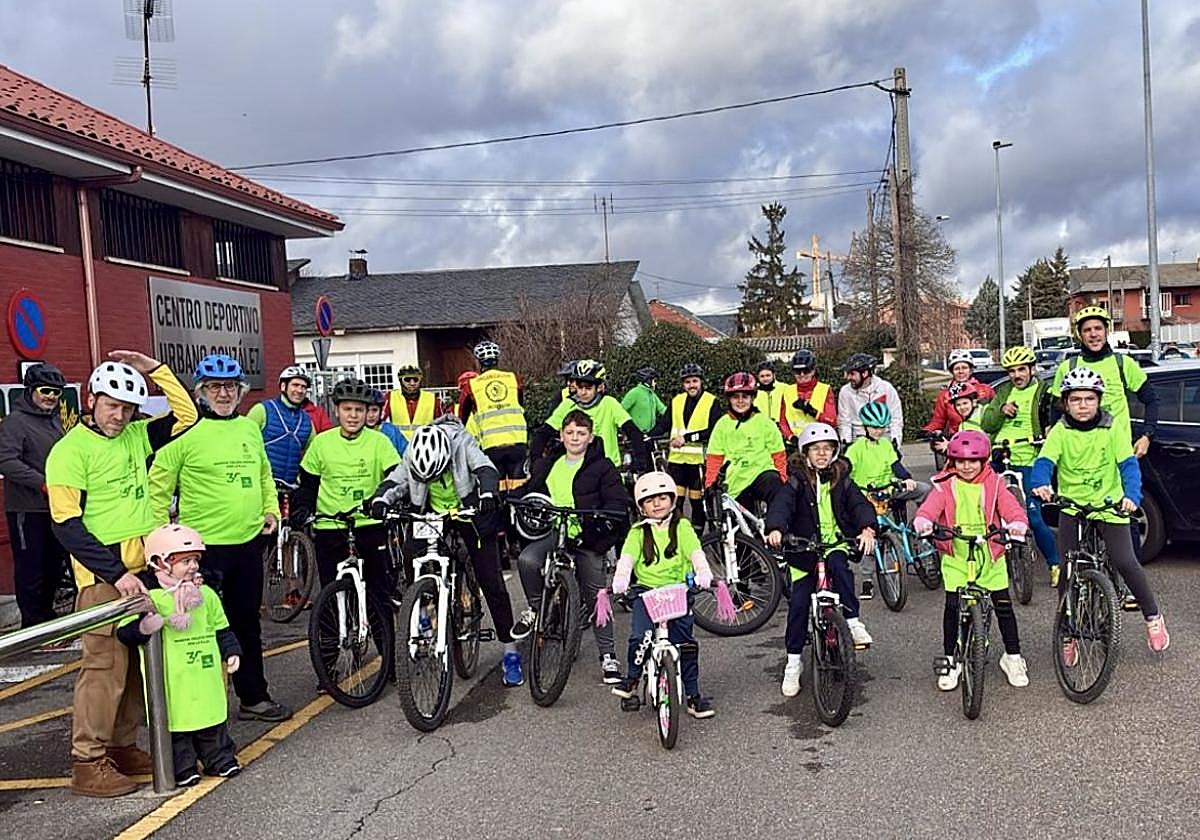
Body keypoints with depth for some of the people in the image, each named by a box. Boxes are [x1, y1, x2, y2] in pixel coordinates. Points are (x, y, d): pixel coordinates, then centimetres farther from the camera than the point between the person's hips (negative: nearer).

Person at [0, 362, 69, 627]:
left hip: (55, 506, 8)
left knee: (55, 563, 16)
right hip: (27, 509, -8)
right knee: (31, 567, -1)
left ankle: (46, 613, 30)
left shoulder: (55, 419, 15)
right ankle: (33, 623, 9)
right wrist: (43, 483, -23)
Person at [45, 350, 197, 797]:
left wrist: (154, 369, 5)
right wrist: (116, 573, -18)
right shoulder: (70, 450, -8)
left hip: (143, 570, 7)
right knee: (105, 666, -6)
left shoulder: (135, 437, 9)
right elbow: (67, 525, -13)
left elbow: (186, 415, 14)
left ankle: (123, 747, 24)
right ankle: (87, 763, 4)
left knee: (138, 665, 11)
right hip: (103, 578, -7)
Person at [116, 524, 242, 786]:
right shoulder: (148, 597, -9)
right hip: (171, 682, -5)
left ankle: (220, 758, 28)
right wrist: (142, 628, -31)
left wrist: (231, 651, 8)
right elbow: (124, 631, -12)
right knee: (175, 722, 2)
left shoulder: (206, 595, 10)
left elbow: (221, 628, 18)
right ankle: (182, 767, 17)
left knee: (212, 715, 13)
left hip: (206, 676, 5)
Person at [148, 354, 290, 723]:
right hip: (204, 544, -6)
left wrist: (270, 510, 11)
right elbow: (158, 485, -7)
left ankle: (254, 697, 29)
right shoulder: (186, 432, -9)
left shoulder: (250, 428, 10)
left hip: (249, 542, 6)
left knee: (248, 624, 16)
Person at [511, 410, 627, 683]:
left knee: (596, 597, 1)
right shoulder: (547, 467, 16)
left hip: (587, 538, -2)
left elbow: (619, 502, -8)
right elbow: (527, 494, 20)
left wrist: (599, 519, -27)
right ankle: (535, 608, -3)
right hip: (553, 531, 3)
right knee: (527, 559, -28)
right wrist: (525, 513, -1)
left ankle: (608, 656, 15)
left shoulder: (602, 467, 1)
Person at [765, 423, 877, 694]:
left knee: (838, 565, -34)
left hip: (835, 544, 1)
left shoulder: (842, 482, 4)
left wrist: (867, 529, -31)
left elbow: (860, 504, -9)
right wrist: (775, 529, -38)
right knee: (798, 603, -5)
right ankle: (793, 661, 9)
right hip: (802, 550, -1)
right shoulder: (797, 483, -1)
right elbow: (781, 504, -17)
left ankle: (853, 621, -22)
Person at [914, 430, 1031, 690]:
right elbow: (931, 505, -17)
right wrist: (922, 520, -39)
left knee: (1003, 605, 4)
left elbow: (1010, 505, -11)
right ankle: (951, 661, 14)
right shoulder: (945, 486, -1)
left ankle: (1013, 657, 24)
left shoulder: (993, 483, 2)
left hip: (990, 555, 1)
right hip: (956, 556, -1)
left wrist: (1018, 522, -33)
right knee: (952, 606, -2)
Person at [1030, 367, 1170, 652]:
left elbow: (1128, 464, -12)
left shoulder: (1112, 428, -6)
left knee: (1125, 562, -10)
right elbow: (1044, 461, -18)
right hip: (1071, 506, 1)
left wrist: (1132, 495, -30)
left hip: (1110, 505, -1)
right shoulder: (1060, 431, -6)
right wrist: (1041, 484, -39)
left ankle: (1153, 617, 16)